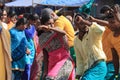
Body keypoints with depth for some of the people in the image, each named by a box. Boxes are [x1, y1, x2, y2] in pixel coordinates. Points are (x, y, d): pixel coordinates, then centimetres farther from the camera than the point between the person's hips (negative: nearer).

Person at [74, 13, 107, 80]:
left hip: (99, 66, -7)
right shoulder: (76, 40, 11)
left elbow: (101, 30, -33)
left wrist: (84, 21, -31)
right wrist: (78, 75, 8)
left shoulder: (93, 32, -7)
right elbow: (79, 60, 15)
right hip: (87, 69, 7)